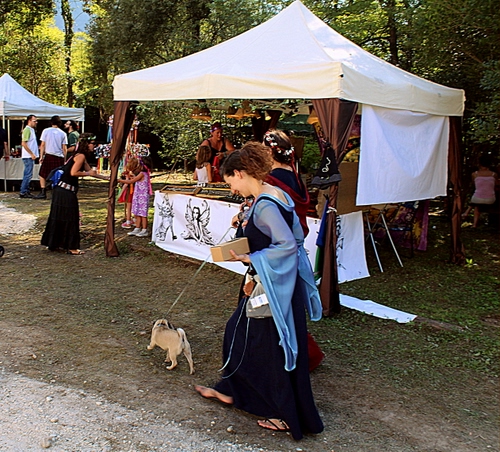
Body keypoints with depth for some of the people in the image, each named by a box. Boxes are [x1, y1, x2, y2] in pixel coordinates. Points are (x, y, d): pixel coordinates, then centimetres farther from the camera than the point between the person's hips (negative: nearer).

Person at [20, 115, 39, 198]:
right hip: (28, 157, -10)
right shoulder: (27, 130, -12)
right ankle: (23, 192, -5)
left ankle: (26, 191, 18)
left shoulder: (31, 130, 17)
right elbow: (24, 143, -19)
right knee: (28, 174, -8)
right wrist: (31, 154, -19)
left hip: (31, 157, 10)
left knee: (28, 175, 12)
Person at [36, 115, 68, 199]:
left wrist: (41, 156, 7)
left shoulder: (46, 131, 2)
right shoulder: (63, 133, 5)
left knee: (42, 174, 9)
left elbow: (42, 145, 1)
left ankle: (43, 193, 2)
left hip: (49, 156, -2)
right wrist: (65, 160, 12)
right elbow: (64, 148, 5)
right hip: (60, 157, 2)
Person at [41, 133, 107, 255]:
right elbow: (73, 172, -20)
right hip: (66, 191, -9)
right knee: (70, 218, -1)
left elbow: (89, 171, 24)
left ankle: (53, 243, 26)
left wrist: (106, 177, 24)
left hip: (62, 190, 9)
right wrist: (88, 173, -8)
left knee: (59, 217, 16)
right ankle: (71, 247, 6)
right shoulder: (81, 156, -12)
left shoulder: (80, 156, 17)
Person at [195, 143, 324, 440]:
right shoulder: (277, 195, 5)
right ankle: (230, 390, 42)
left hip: (274, 288, -10)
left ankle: (288, 416, 24)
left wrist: (250, 259, -21)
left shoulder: (264, 205, -23)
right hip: (270, 283, 10)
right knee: (239, 333, 23)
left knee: (274, 348, 6)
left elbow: (288, 245, -29)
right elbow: (296, 236, 10)